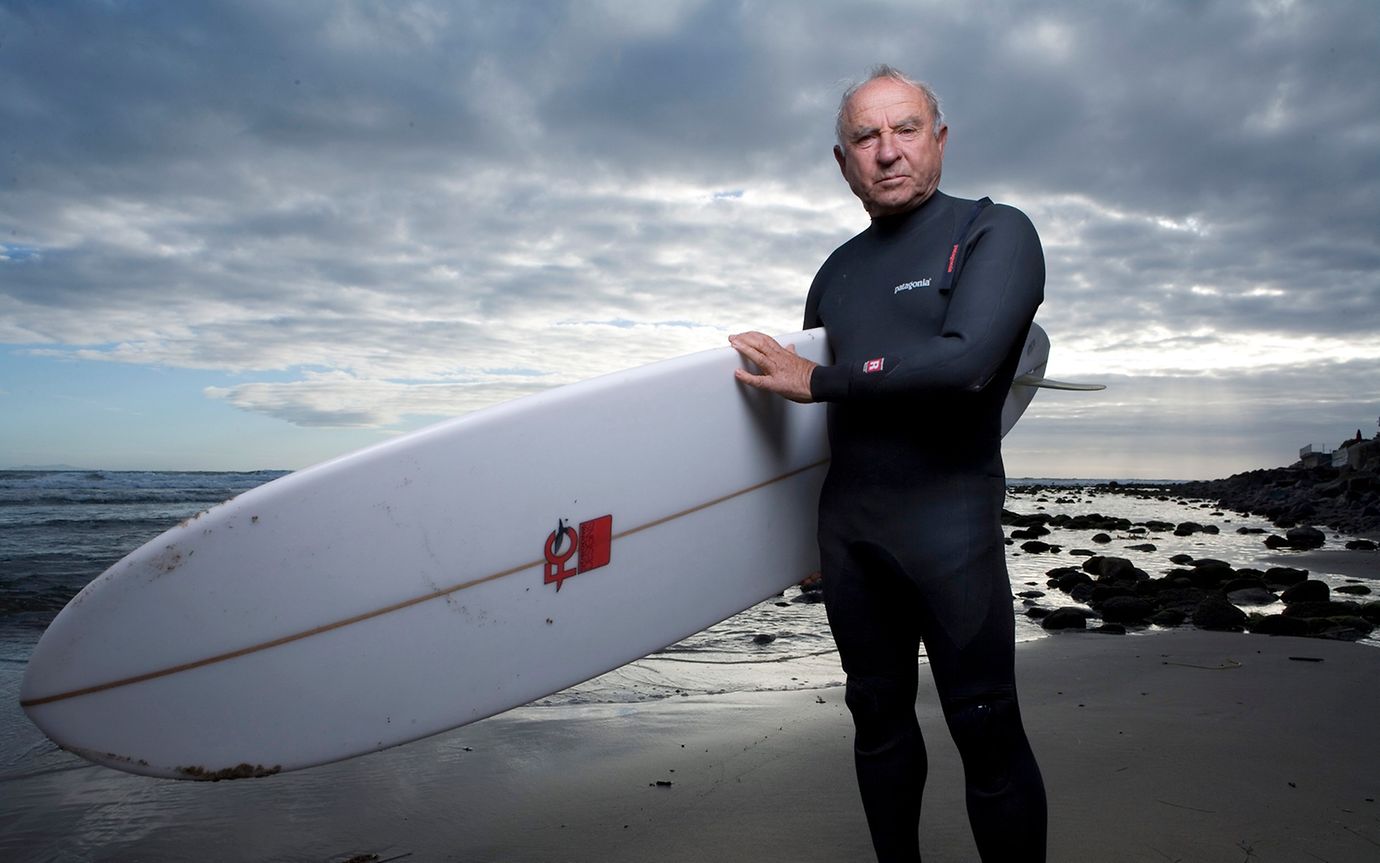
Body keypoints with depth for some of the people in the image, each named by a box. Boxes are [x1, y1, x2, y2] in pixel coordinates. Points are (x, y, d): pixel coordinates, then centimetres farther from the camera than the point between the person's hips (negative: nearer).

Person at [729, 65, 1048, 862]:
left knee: (986, 726, -1)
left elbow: (966, 360, -22)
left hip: (949, 519, -5)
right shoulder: (838, 271, 14)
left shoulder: (995, 234, -4)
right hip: (847, 521, 6)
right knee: (878, 712, 14)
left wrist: (815, 380, -15)